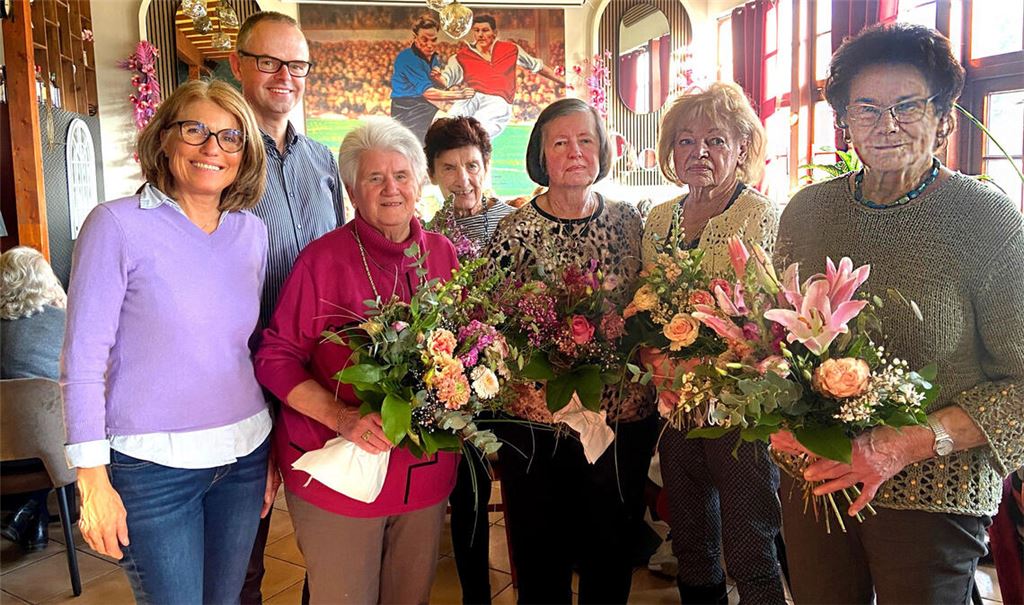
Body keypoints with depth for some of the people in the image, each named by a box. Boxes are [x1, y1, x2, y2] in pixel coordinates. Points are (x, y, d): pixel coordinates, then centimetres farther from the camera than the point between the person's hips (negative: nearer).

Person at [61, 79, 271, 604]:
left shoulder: (252, 231, 4)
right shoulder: (118, 224, -11)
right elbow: (82, 359, -10)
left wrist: (274, 447, 13)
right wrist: (92, 477, -11)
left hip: (245, 454, 5)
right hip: (153, 464, -5)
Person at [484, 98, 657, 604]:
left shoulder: (628, 221, 3)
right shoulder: (516, 231, -5)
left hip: (625, 414, 2)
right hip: (537, 422, -2)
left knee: (611, 558, 18)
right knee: (541, 564, 13)